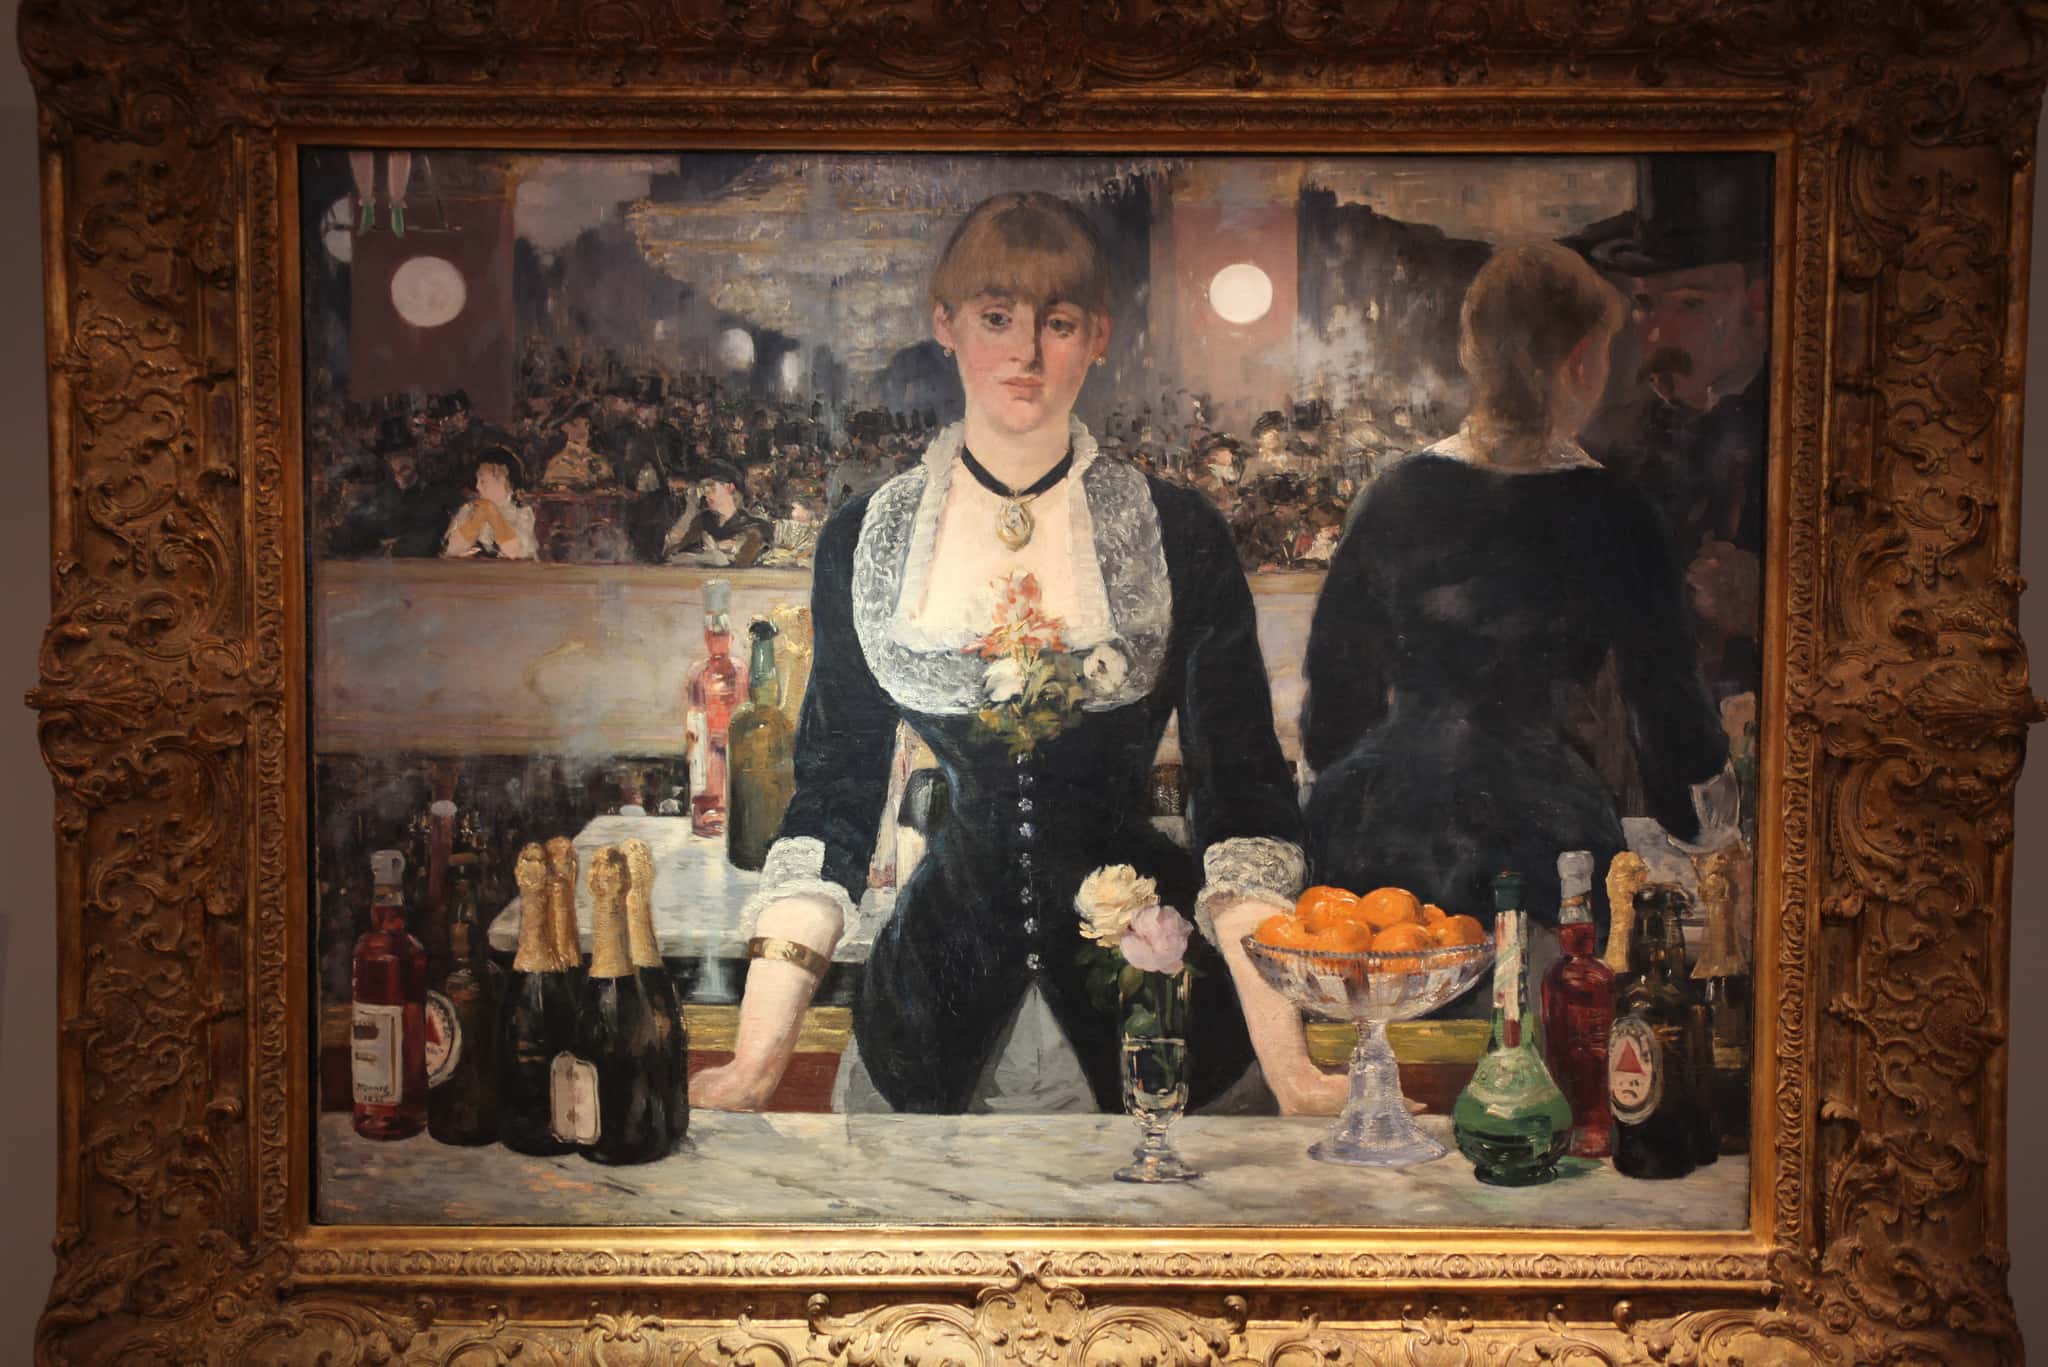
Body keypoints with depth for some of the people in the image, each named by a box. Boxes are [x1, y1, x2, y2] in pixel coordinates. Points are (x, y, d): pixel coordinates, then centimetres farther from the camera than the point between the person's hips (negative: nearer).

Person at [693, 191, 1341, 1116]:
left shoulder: (1178, 535, -5)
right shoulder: (865, 540, 0)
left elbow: (1244, 795, -7)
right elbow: (832, 799, 1)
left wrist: (1287, 1064, -18)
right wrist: (756, 1060, -8)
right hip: (936, 1003, 1)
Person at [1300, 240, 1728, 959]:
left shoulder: (1395, 494, 2)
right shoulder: (1610, 513, -8)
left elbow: (1335, 703, 9)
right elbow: (1666, 706, -2)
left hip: (1382, 830, 4)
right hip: (1539, 834, -4)